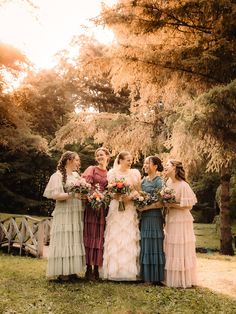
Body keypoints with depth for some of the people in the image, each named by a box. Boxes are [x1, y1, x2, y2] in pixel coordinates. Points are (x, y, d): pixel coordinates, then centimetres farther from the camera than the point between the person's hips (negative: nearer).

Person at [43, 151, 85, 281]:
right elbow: (55, 195, -14)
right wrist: (72, 194, -23)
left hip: (77, 214, 7)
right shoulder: (58, 175, -4)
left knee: (75, 240, 6)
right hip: (64, 213, -7)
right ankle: (62, 271, 2)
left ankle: (71, 270, 13)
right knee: (63, 240, -5)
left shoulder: (76, 175, 17)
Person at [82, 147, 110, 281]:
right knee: (90, 235, -2)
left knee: (100, 236, 4)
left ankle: (97, 269, 11)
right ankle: (89, 269, 4)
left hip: (103, 207, 3)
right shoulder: (91, 169, 6)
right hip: (91, 205, -3)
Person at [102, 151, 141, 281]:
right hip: (116, 208, -2)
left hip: (130, 208, 2)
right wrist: (120, 197, -15)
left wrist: (130, 197, -13)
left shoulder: (135, 173, 10)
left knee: (130, 239, 0)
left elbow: (138, 191, 7)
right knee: (115, 239, -3)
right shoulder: (112, 173, 5)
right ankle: (115, 271, 2)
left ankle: (129, 271, 5)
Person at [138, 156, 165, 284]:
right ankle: (146, 275, 18)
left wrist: (145, 207, -16)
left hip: (154, 217, -7)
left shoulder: (159, 182, -7)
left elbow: (161, 203, -14)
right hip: (144, 217, 7)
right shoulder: (144, 180, 13)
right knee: (144, 246, 9)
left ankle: (156, 277, 8)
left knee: (154, 245, -1)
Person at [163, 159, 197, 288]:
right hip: (170, 220, 8)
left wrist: (171, 205, -17)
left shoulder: (183, 185, -16)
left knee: (181, 251, 1)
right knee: (171, 251, 12)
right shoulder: (168, 182, 7)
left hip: (181, 221, -8)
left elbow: (188, 205, -16)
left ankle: (183, 280, 13)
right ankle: (171, 278, 23)